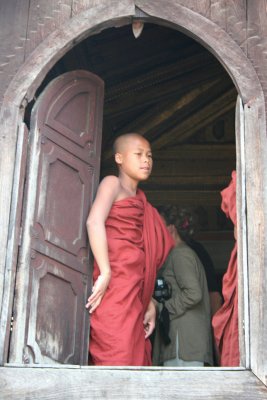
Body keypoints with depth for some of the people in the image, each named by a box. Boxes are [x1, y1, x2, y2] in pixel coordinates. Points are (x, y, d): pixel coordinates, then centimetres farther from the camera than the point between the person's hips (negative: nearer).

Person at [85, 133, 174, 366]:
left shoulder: (140, 201, 25)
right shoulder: (113, 183, 5)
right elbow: (94, 221, -15)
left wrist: (149, 303, 12)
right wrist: (105, 273, -23)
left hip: (133, 290, 8)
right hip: (115, 283, -8)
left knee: (136, 357, 4)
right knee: (118, 358, -14)